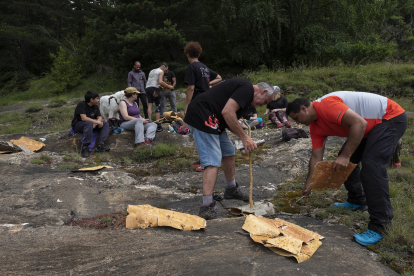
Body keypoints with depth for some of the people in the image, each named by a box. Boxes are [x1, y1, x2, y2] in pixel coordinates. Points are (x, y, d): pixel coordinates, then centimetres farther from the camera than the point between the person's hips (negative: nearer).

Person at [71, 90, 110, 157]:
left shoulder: (95, 106, 7)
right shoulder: (81, 104, -16)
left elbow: (99, 117, 0)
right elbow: (84, 118, -27)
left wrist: (96, 123, -23)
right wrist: (97, 122, -27)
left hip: (90, 124, 7)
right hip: (77, 125, -7)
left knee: (106, 124, -11)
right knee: (89, 123, -40)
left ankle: (100, 144, -26)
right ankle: (85, 147, -38)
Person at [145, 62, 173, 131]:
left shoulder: (152, 71, 26)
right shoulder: (161, 71, 2)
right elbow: (160, 82, -13)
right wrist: (168, 86, -4)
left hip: (147, 88, 7)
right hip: (154, 88, -7)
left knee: (150, 105, 4)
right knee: (158, 105, -3)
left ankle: (150, 122, -3)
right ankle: (158, 125, -9)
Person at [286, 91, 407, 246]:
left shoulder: (326, 104, -26)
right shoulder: (315, 127, 3)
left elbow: (359, 123, -33)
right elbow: (316, 157, 7)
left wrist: (345, 156, -32)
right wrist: (307, 185, 8)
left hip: (391, 118, -10)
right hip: (372, 126, 10)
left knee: (371, 167, -21)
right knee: (345, 161, 12)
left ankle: (378, 226, -15)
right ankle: (357, 201, 28)